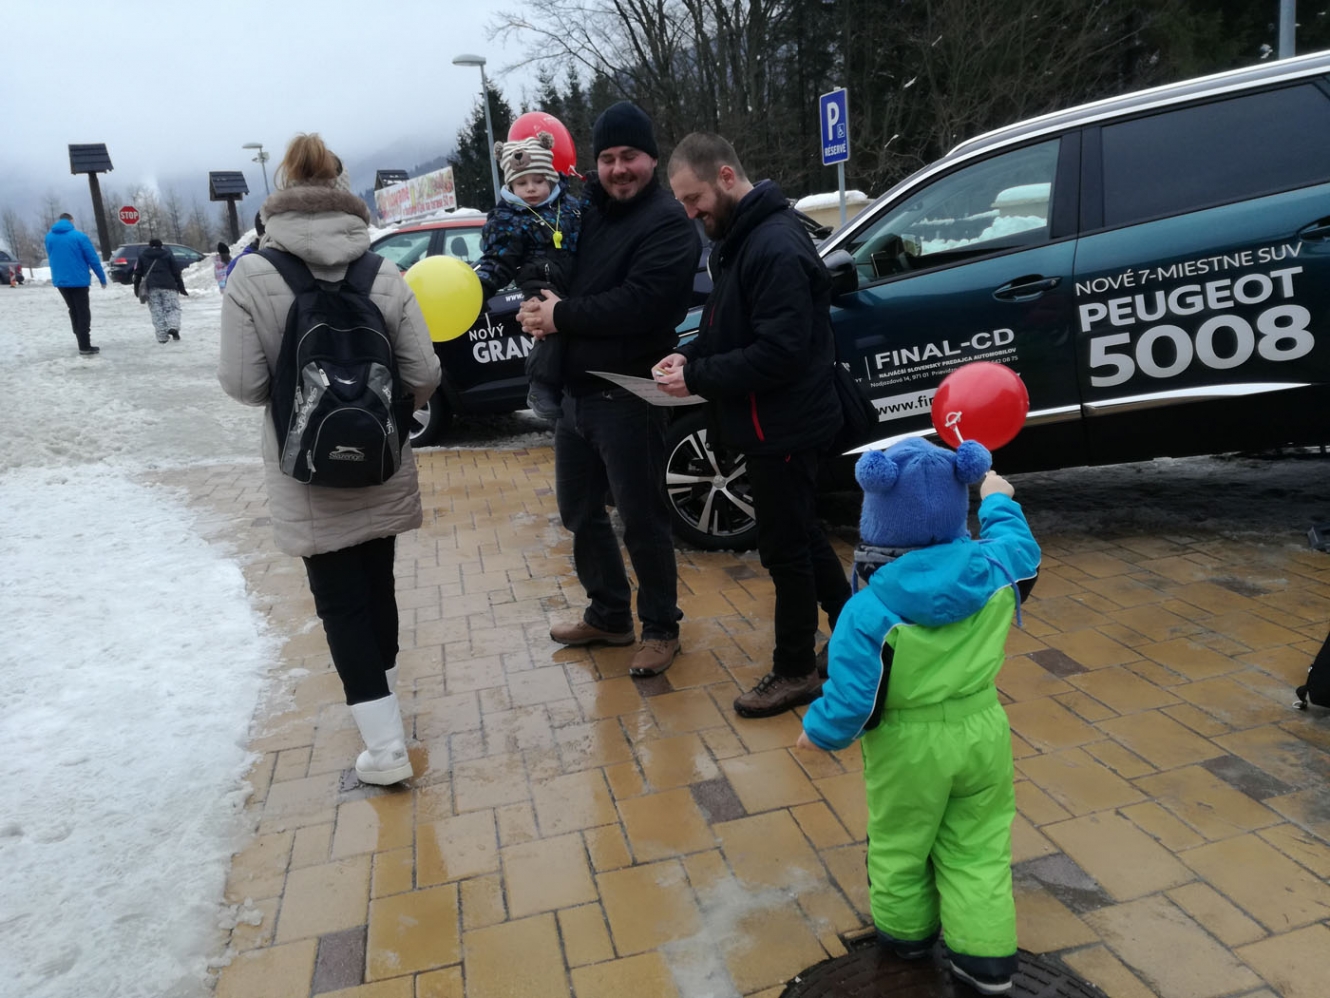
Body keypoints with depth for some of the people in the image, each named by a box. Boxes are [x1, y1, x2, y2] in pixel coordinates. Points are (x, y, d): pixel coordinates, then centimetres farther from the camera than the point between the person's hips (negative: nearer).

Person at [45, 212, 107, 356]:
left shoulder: (49, 237, 7)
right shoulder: (79, 236, -10)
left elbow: (51, 259, 16)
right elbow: (93, 259, -9)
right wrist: (102, 278, -2)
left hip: (60, 281, 5)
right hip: (78, 280, -5)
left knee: (74, 312, 17)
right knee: (83, 313, -2)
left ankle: (83, 344, 19)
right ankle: (85, 347, -6)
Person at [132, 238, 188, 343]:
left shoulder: (142, 256, 15)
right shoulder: (168, 254, 9)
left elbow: (138, 273, 14)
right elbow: (176, 272, 5)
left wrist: (136, 288, 19)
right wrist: (181, 287, 8)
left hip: (151, 287, 2)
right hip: (168, 286, -1)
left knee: (156, 311, 2)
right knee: (172, 308, 1)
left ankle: (162, 336, -5)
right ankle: (173, 327, -28)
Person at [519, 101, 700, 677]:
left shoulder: (668, 224, -11)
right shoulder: (584, 212, 12)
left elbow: (639, 304, -23)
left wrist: (563, 316, -16)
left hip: (627, 396, -8)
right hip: (575, 390, 8)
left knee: (641, 520, 2)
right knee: (579, 510, 17)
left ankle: (661, 629, 20)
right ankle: (608, 616, 34)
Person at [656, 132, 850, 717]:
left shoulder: (776, 247, -21)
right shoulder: (738, 240, 10)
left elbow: (779, 351, -27)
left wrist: (697, 377, -22)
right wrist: (690, 357, 1)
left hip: (784, 428, -10)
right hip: (769, 424, 10)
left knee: (785, 549, 2)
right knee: (802, 536, 20)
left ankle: (795, 671, 18)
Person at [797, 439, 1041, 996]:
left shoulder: (870, 609, -28)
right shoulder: (993, 569, -15)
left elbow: (851, 698, -23)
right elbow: (1022, 550, 11)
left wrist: (818, 732, -2)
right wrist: (998, 503, 29)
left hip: (909, 748, -3)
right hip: (981, 731, 4)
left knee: (900, 843, 22)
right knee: (978, 847, 20)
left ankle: (906, 930, 44)